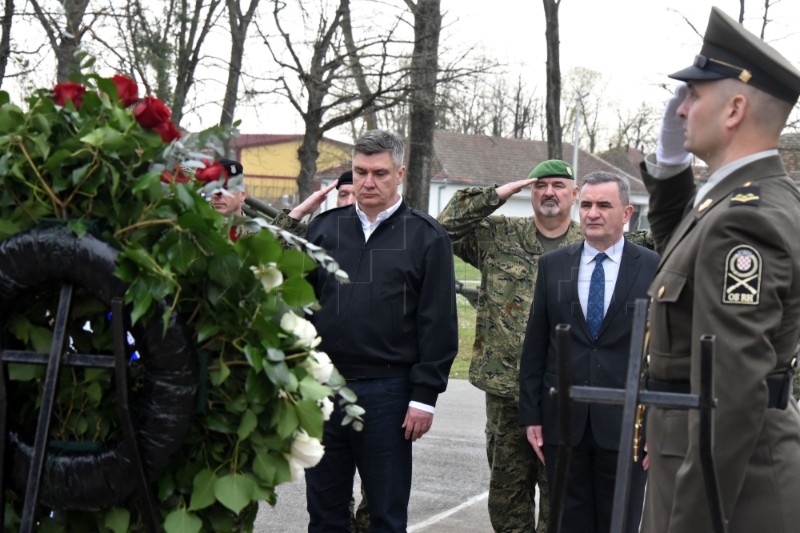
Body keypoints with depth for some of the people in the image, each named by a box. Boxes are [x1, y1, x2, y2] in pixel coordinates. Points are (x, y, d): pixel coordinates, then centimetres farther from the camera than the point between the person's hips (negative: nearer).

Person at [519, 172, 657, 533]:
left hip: (625, 423, -2)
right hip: (563, 422, 2)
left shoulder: (653, 268, -1)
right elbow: (535, 346, 7)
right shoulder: (552, 265, 6)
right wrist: (531, 415, 3)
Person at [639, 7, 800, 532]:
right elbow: (681, 248, 28)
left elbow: (731, 394, -28)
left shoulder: (742, 221, -23)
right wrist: (670, 160, 11)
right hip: (735, 460, 10)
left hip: (728, 480, -10)